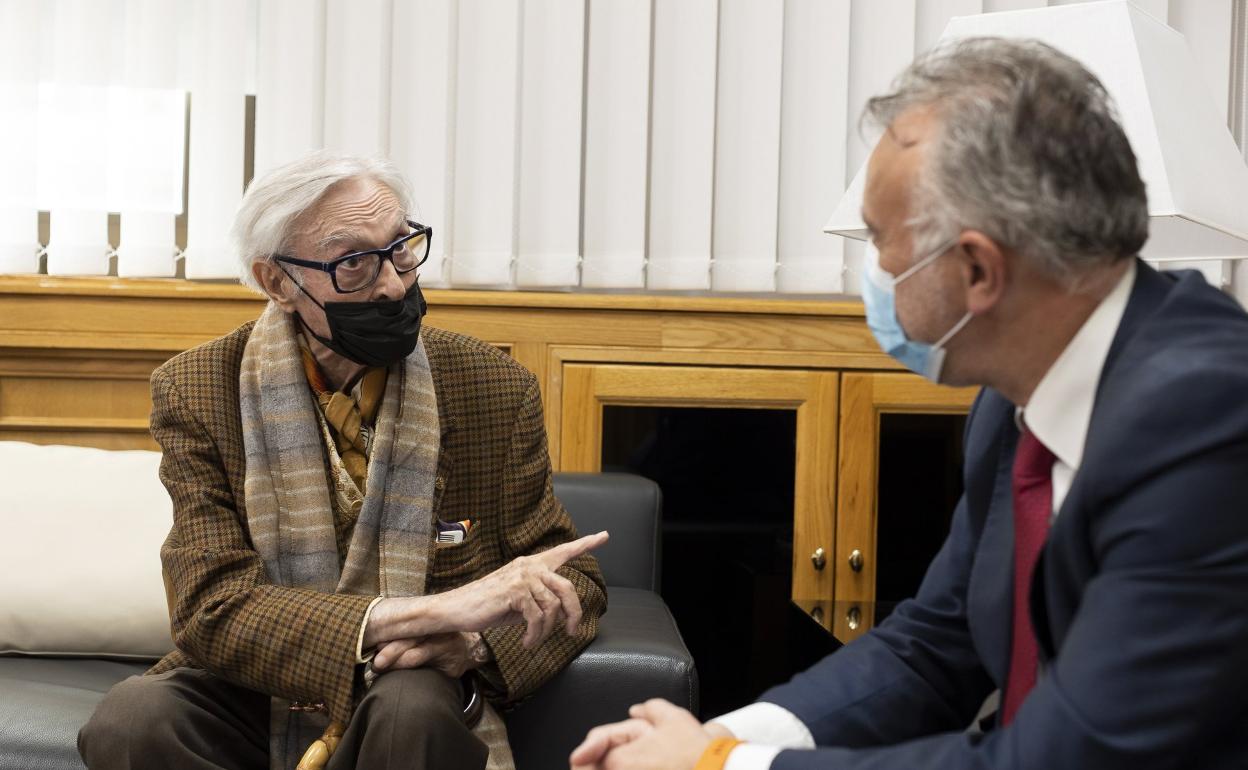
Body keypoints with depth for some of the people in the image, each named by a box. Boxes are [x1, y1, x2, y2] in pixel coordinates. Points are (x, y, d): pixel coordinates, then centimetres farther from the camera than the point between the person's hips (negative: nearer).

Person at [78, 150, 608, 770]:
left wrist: (474, 641, -22)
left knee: (414, 705, -34)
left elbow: (574, 578, 2)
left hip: (415, 701, 0)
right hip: (256, 699, 1)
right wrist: (438, 609, -30)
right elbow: (212, 613, -16)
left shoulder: (494, 388, -5)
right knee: (131, 718, -30)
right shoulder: (195, 394, -7)